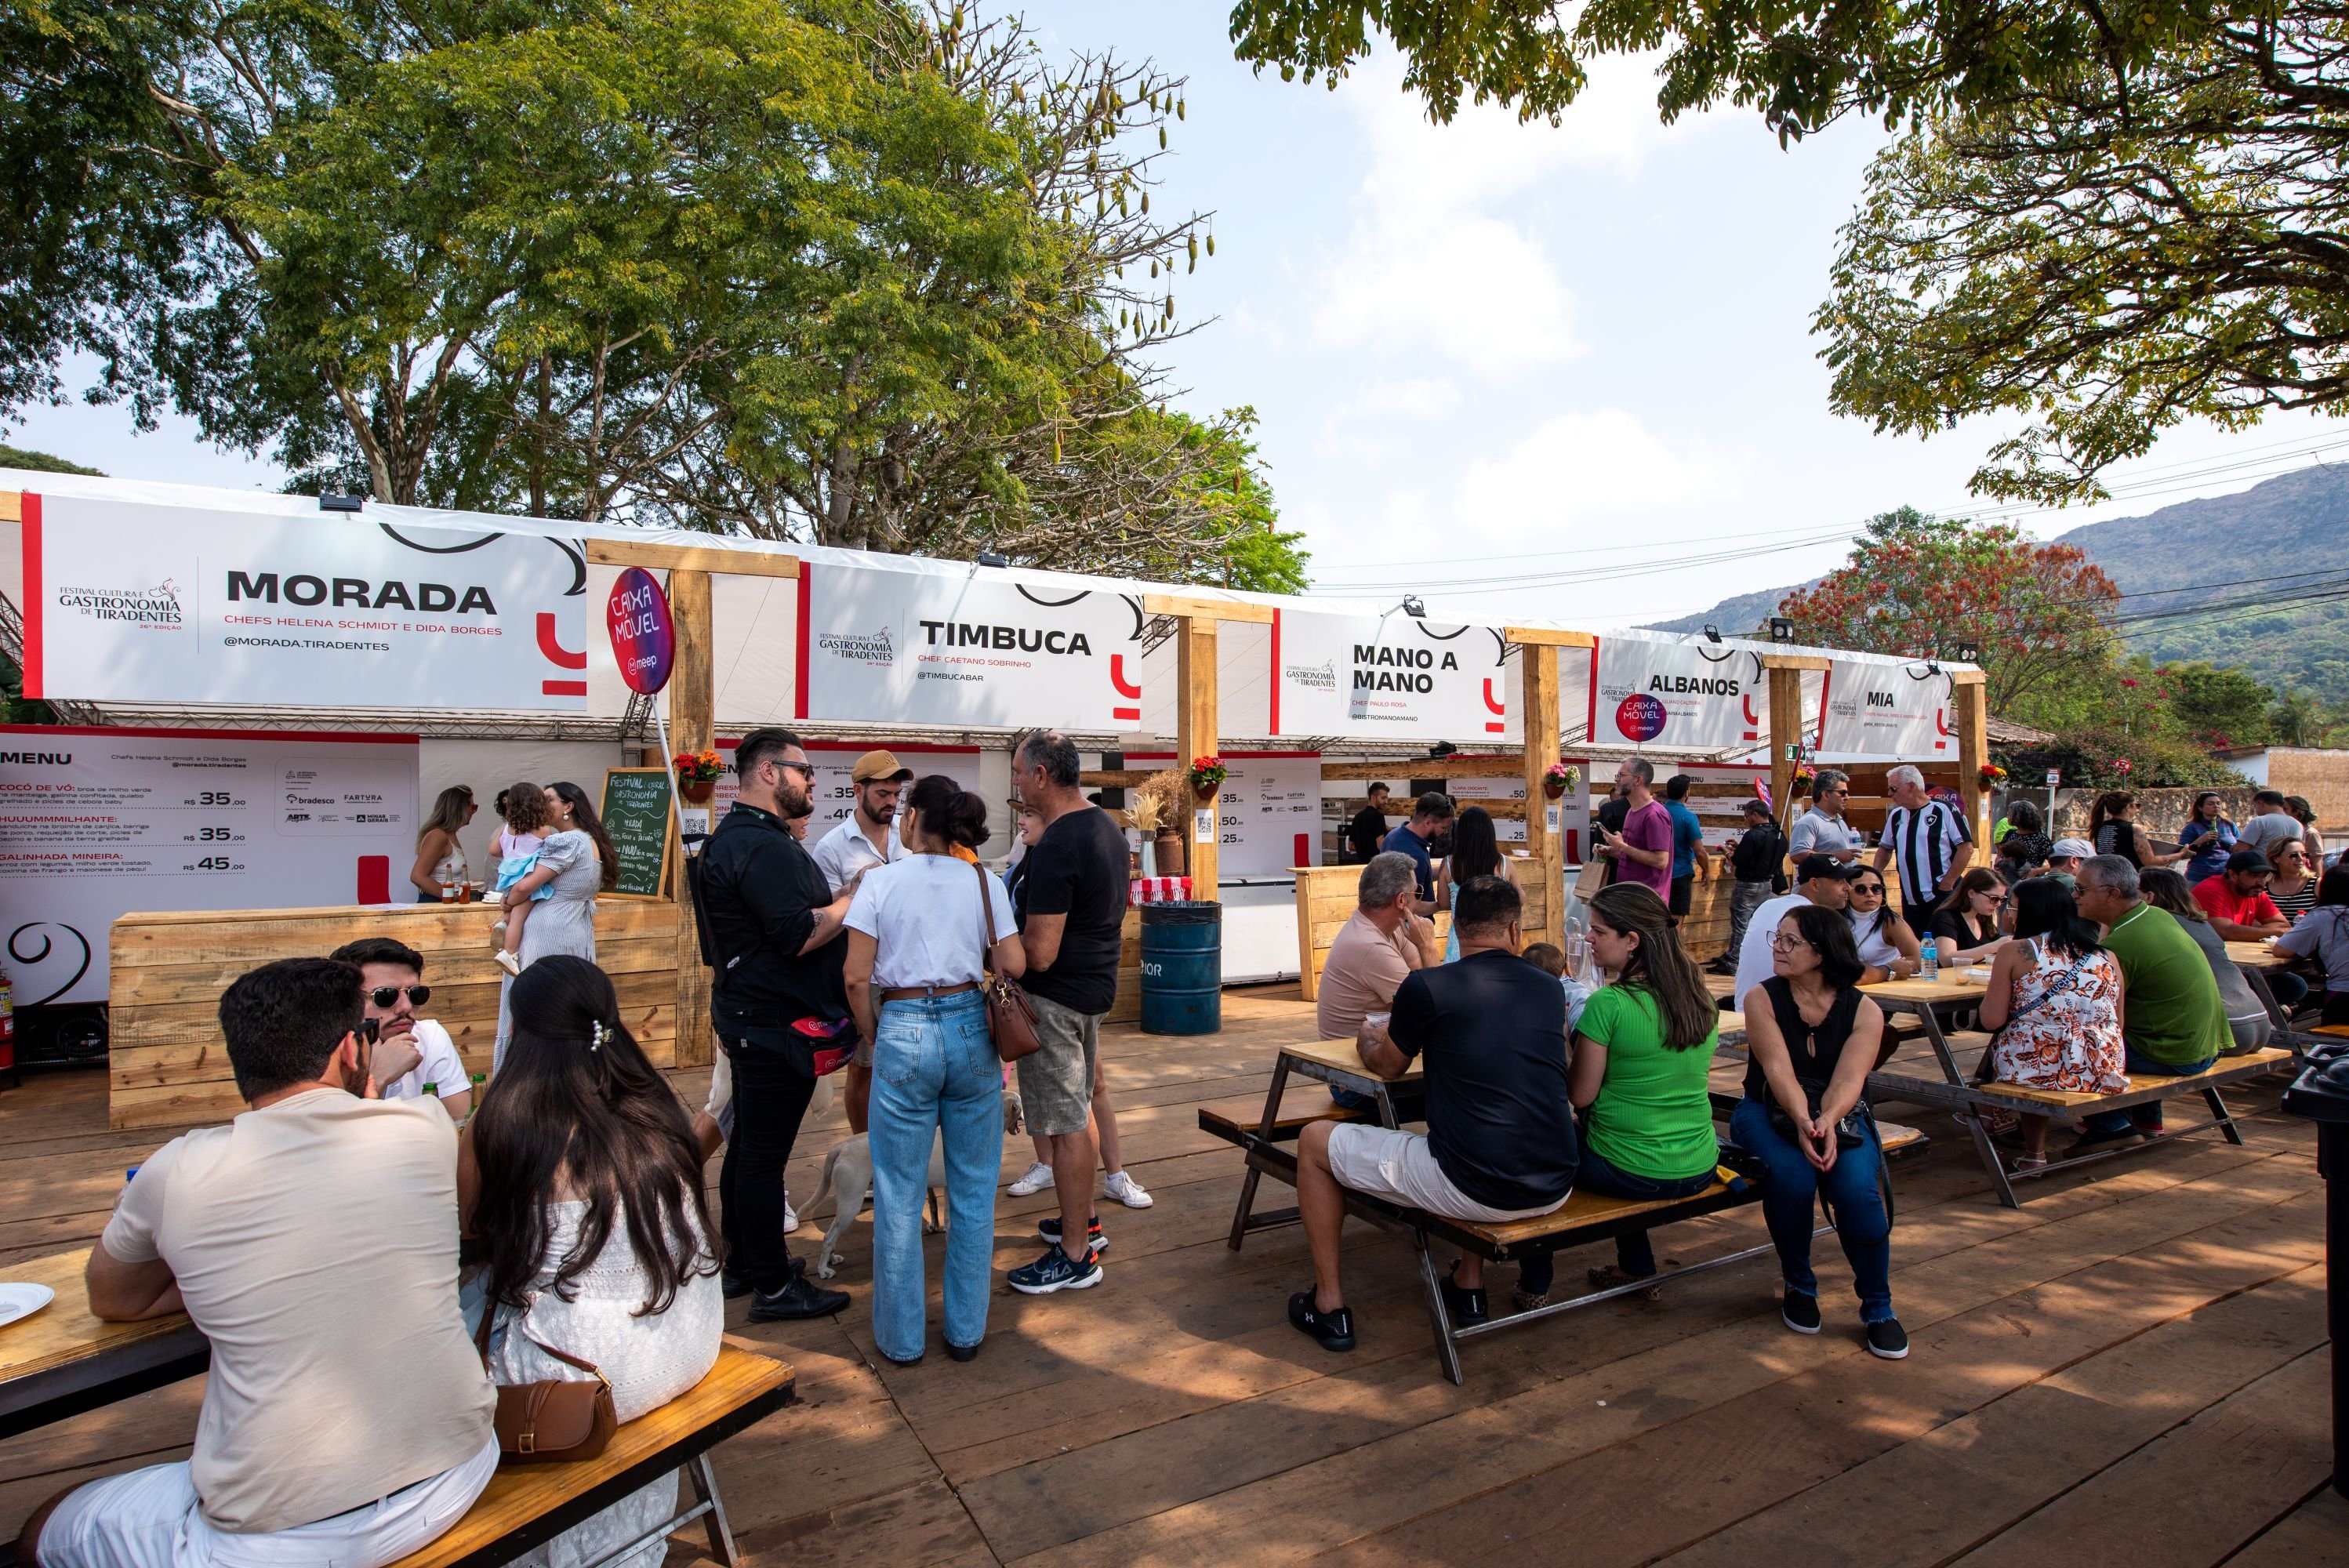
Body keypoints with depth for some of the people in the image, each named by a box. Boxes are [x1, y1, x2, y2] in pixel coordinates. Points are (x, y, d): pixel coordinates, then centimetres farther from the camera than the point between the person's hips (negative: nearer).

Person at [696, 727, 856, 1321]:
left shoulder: (734, 837, 14)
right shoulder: (763, 846, -21)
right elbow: (800, 936, -26)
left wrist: (841, 901, 11)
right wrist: (858, 899, -15)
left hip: (751, 1018, 11)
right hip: (776, 1023, -11)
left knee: (748, 1144, 20)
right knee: (765, 1152, -1)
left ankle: (744, 1259, 34)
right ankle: (773, 1286, 10)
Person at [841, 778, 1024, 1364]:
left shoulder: (881, 881, -4)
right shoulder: (984, 883, 1)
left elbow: (857, 977, -6)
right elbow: (1015, 965, -4)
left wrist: (873, 1035, 9)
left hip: (904, 1034, -2)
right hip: (970, 1030, 2)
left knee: (900, 1195, 11)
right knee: (973, 1188, 14)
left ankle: (901, 1338, 23)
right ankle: (966, 1331, 25)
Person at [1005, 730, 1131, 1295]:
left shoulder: (1056, 845, -24)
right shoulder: (1107, 826, 6)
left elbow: (1039, 952, -26)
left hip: (1056, 995, -10)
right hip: (1097, 984, 10)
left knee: (1066, 1125, 0)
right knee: (1076, 1110, 22)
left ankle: (1076, 1256, 12)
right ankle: (1083, 1219, 36)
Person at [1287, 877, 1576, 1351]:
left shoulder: (1425, 987, -9)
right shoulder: (1550, 990, 6)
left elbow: (1388, 1067, 8)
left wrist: (1367, 1039, 31)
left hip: (1472, 1190, -5)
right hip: (1555, 1191, 6)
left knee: (1314, 1140, 13)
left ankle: (1328, 1304, 21)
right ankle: (1469, 1285, 40)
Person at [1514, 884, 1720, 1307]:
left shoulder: (1608, 1004, -22)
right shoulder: (1700, 997, -1)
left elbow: (1580, 1095, -13)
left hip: (1632, 1174, -6)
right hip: (1699, 1170, 6)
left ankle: (1535, 1284, 27)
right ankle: (1637, 1265, 37)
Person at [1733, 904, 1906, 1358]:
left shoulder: (1864, 1011, -3)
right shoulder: (1763, 999, -5)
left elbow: (1849, 1080, -17)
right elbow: (1779, 1070, -17)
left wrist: (1826, 1122, -37)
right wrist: (1803, 1121, -35)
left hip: (1839, 1117, 1)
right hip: (1770, 1112, -1)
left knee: (1856, 1187, -29)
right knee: (1792, 1175, -31)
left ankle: (1878, 1307, -3)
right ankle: (1799, 1286, -2)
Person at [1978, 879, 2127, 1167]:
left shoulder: (2015, 952, -5)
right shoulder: (2107, 957, 8)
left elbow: (1992, 1021, -9)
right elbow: (2117, 1024, 12)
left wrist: (1991, 991, 11)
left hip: (2035, 1068, -4)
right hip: (2104, 1074, 4)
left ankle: (2035, 1153, 29)